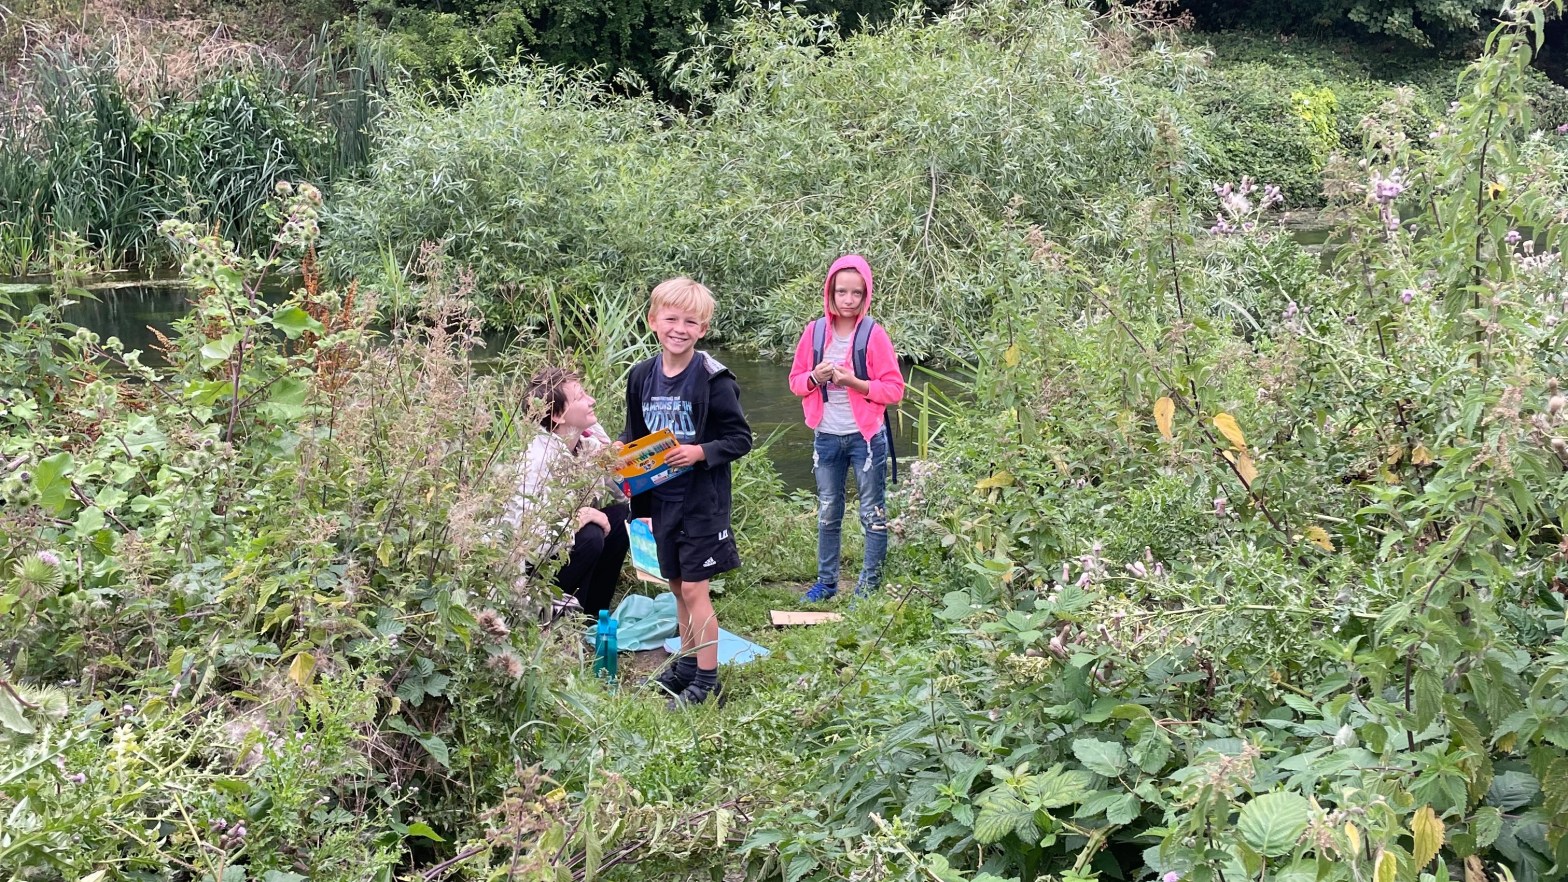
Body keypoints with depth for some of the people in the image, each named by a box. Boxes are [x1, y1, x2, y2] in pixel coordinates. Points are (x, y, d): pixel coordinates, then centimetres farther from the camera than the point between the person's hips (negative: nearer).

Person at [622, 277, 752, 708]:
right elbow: (634, 435, 15)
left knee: (694, 588, -2)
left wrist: (701, 452, -26)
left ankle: (706, 681, 9)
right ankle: (686, 663, 33)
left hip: (702, 499, -6)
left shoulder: (712, 379, -15)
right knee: (676, 585, 17)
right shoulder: (641, 376, 2)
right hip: (660, 498, 6)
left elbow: (740, 438, -12)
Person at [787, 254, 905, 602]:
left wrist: (854, 381, -20)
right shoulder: (815, 331, 0)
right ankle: (826, 582, 27)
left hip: (866, 436, -4)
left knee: (873, 514, 5)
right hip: (826, 437, 4)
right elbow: (796, 381, 7)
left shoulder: (873, 334, -9)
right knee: (827, 514, 14)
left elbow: (894, 389, -9)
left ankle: (870, 584, 15)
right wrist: (816, 377, -14)